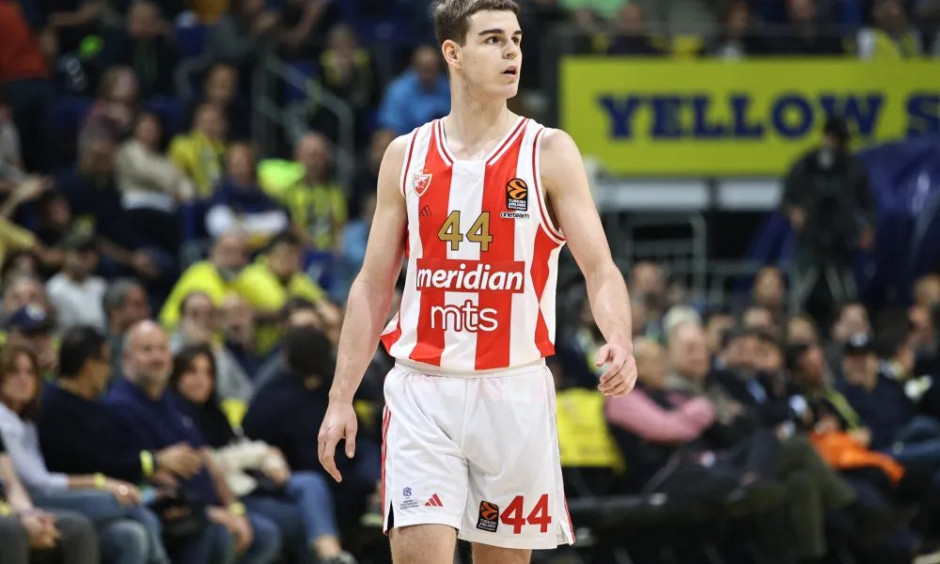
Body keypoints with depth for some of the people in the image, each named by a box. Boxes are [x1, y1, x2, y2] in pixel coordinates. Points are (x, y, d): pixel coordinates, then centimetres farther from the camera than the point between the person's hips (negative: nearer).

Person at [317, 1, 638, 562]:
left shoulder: (549, 152, 0)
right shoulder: (407, 156, 7)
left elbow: (600, 268, -7)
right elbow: (373, 286, 10)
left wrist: (619, 341, -27)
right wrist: (341, 400, 4)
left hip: (513, 390, -1)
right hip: (422, 390, 1)